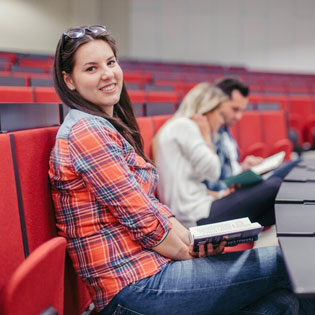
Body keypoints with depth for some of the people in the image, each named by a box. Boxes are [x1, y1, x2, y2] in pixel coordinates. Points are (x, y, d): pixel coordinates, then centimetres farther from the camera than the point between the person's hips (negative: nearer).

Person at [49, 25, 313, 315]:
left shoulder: (109, 126, 15)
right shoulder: (86, 131, -14)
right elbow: (144, 221, -16)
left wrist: (195, 240, -3)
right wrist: (192, 251, -2)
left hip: (147, 269, 8)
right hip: (134, 288, -8)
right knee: (281, 263, -6)